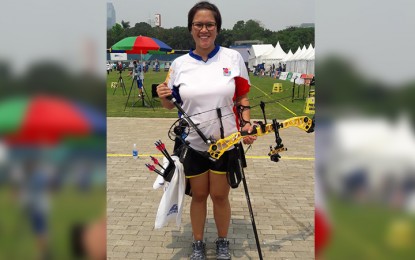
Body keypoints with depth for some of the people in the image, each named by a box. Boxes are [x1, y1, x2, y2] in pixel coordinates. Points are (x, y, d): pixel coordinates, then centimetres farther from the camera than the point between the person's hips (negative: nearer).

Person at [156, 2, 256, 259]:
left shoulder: (233, 57, -4)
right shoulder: (179, 64, -1)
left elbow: (242, 97, 4)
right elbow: (172, 105, 7)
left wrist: (246, 123, -10)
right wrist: (164, 97, -14)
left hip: (226, 142, -1)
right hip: (193, 143, 1)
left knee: (220, 196, 11)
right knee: (199, 195, 14)